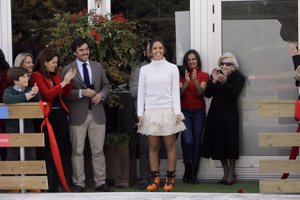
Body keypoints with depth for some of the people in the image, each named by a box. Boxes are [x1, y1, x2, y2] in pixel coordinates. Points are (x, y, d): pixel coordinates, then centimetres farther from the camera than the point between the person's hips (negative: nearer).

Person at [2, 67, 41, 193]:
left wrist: (36, 93, -23)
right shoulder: (9, 90, -9)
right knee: (13, 157, 5)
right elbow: (6, 99, -32)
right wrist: (25, 96, -31)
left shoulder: (29, 90, 4)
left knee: (31, 156, 8)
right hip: (13, 129, -3)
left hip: (28, 128, 3)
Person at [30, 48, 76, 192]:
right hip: (47, 115, -7)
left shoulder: (55, 75, 14)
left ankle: (58, 183, 15)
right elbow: (47, 94, -16)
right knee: (48, 151, -4)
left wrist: (69, 80, -1)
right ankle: (48, 184, 1)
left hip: (60, 114, 7)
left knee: (61, 149, 8)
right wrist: (63, 82, -18)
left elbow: (65, 94, 13)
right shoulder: (36, 76, -5)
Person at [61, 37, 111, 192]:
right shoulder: (68, 69, 0)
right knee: (78, 151, 2)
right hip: (78, 115, -3)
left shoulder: (98, 66, 12)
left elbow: (106, 85, 16)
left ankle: (100, 182, 9)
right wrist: (81, 92, -17)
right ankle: (79, 183, 9)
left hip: (97, 113, 3)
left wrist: (101, 94, -5)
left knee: (98, 150, 4)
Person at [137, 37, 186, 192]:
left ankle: (170, 179, 5)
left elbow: (175, 92, 1)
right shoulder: (144, 69, 7)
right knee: (153, 147, 2)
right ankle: (155, 179, 6)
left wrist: (177, 113, -7)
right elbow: (141, 93, 7)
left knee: (170, 145, 0)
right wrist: (140, 114, 0)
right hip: (150, 112, 1)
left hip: (168, 111, -1)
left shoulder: (172, 68, 3)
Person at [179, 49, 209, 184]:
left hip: (198, 111, 0)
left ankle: (193, 174, 6)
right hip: (185, 111, 0)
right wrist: (186, 82, -19)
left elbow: (200, 91, -9)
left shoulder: (204, 75, 6)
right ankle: (187, 168, 6)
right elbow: (180, 93, -3)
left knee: (196, 142, 0)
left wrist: (195, 80, -26)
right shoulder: (182, 75, 8)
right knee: (187, 141, -15)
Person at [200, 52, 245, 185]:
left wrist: (223, 82, -29)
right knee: (218, 142, 4)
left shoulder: (238, 77, -2)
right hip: (216, 113, 4)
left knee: (229, 142, -4)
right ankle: (226, 172, 13)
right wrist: (214, 81, -14)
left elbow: (233, 94, -17)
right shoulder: (216, 75, 9)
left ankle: (231, 172, 7)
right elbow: (207, 94, 0)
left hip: (229, 113, -4)